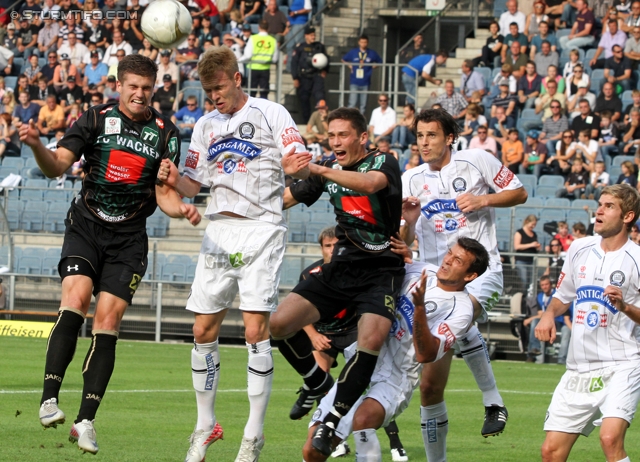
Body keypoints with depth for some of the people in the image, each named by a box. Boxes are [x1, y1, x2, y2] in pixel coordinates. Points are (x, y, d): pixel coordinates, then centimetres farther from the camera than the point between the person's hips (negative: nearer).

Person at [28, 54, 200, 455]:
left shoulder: (165, 134, 3)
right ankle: (50, 398, -21)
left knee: (108, 321, -7)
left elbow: (164, 194, 5)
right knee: (75, 300, -22)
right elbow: (58, 166, -7)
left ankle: (86, 421, -5)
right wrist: (37, 146, -28)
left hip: (129, 239, 1)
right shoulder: (96, 120, 0)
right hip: (86, 227, -1)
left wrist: (181, 208, -16)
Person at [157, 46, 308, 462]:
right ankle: (206, 425, 16)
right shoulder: (206, 126, 17)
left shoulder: (270, 114, 1)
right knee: (204, 331, 2)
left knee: (256, 330, -12)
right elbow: (195, 185, 17)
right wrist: (175, 179, -5)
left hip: (262, 229, -5)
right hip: (219, 231, 5)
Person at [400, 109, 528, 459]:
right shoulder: (411, 180, 9)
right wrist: (408, 220, -11)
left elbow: (519, 193, 5)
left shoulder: (477, 161, -1)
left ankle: (493, 401, -26)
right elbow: (403, 244, 10)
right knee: (430, 385, -1)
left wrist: (484, 199, -11)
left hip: (481, 268, -4)